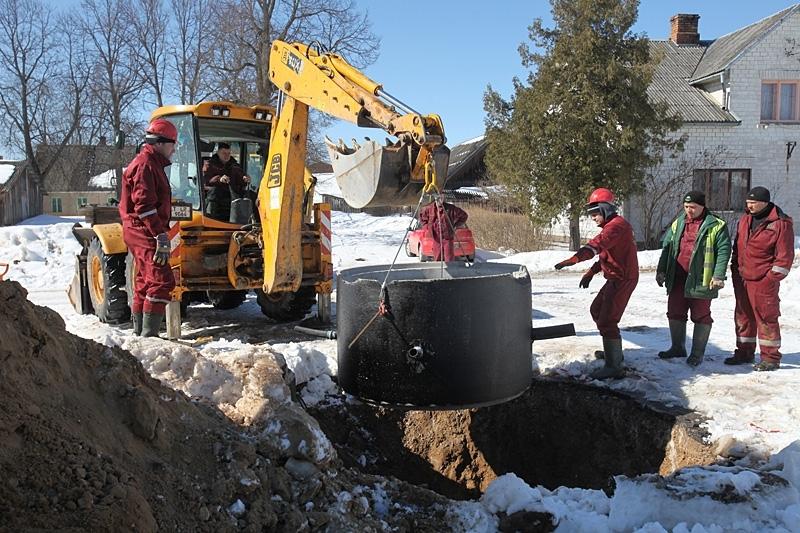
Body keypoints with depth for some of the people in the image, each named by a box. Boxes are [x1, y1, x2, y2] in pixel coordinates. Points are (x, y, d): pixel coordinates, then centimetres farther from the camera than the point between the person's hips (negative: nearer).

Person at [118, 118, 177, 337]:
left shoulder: (152, 164, 21)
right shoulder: (145, 165, -12)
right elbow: (144, 205, -22)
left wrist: (161, 233, 23)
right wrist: (161, 236, -24)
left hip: (144, 234, 11)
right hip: (144, 232, -11)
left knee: (145, 281, 15)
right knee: (162, 280, -14)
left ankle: (140, 332, 23)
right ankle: (149, 334, -13)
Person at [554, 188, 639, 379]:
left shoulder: (616, 225, -19)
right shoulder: (613, 226, 16)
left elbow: (597, 245, -37)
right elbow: (604, 253, 22)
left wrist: (574, 259, -49)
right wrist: (590, 273, 13)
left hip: (622, 279, -11)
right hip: (616, 278, 11)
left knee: (606, 321, -12)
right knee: (597, 310, 22)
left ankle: (614, 367, -9)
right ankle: (613, 351, 35)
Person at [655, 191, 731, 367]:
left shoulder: (716, 226, -5)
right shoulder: (678, 224, 12)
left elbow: (724, 251, -9)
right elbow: (667, 247, 15)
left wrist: (718, 276, -15)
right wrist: (661, 270, 10)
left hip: (701, 279, -6)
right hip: (677, 278, 6)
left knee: (701, 316, 4)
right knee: (675, 313, 11)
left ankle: (698, 353, 13)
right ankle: (678, 347, 26)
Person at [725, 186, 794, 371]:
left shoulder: (781, 223, -11)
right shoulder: (745, 219, 10)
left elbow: (785, 256, -11)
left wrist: (772, 278, -14)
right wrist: (735, 270, 14)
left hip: (763, 281, -7)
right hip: (742, 279, 7)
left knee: (766, 317, -1)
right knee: (743, 316, 13)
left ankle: (771, 357, 9)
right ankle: (744, 352, 25)